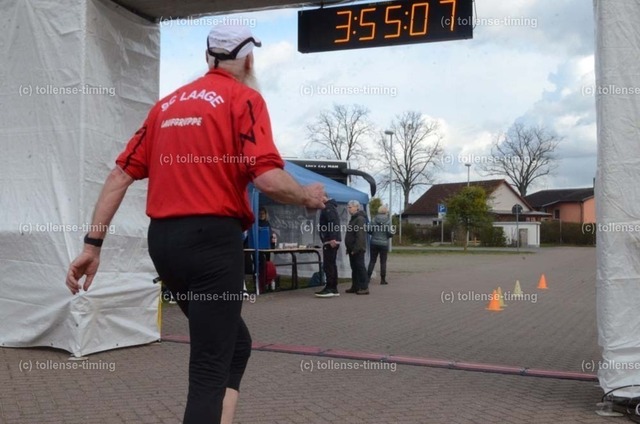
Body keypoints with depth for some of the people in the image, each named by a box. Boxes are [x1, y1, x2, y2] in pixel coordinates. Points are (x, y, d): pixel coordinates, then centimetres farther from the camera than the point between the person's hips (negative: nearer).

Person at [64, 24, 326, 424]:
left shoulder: (167, 103, 17)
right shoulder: (244, 97, -2)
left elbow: (120, 175, 11)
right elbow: (268, 178, -16)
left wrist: (93, 244, 11)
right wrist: (308, 196, 4)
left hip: (162, 239, 7)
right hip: (213, 238, -7)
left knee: (236, 344, 22)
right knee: (211, 369, -2)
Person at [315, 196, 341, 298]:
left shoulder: (328, 208, -10)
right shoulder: (330, 207, 22)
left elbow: (333, 223, -23)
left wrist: (332, 238, -28)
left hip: (330, 241, -10)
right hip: (331, 241, 10)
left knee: (328, 265, -9)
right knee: (331, 264, 11)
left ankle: (330, 288, -9)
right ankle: (333, 288, 12)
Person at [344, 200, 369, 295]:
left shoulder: (360, 219, -14)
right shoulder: (353, 218, 18)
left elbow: (360, 236, -21)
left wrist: (355, 249, -23)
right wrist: (349, 248, 18)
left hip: (358, 249, -10)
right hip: (352, 249, 10)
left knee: (360, 267, -8)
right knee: (354, 268, 12)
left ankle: (364, 287, -6)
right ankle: (355, 287, 18)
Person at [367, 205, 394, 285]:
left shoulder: (374, 219, -2)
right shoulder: (387, 221, -9)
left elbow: (368, 230, -4)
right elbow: (390, 233, -14)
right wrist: (393, 232, 8)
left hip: (374, 243, 2)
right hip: (384, 243, -2)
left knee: (372, 260, 10)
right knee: (383, 262, 5)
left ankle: (368, 277, 5)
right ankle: (383, 279, 6)